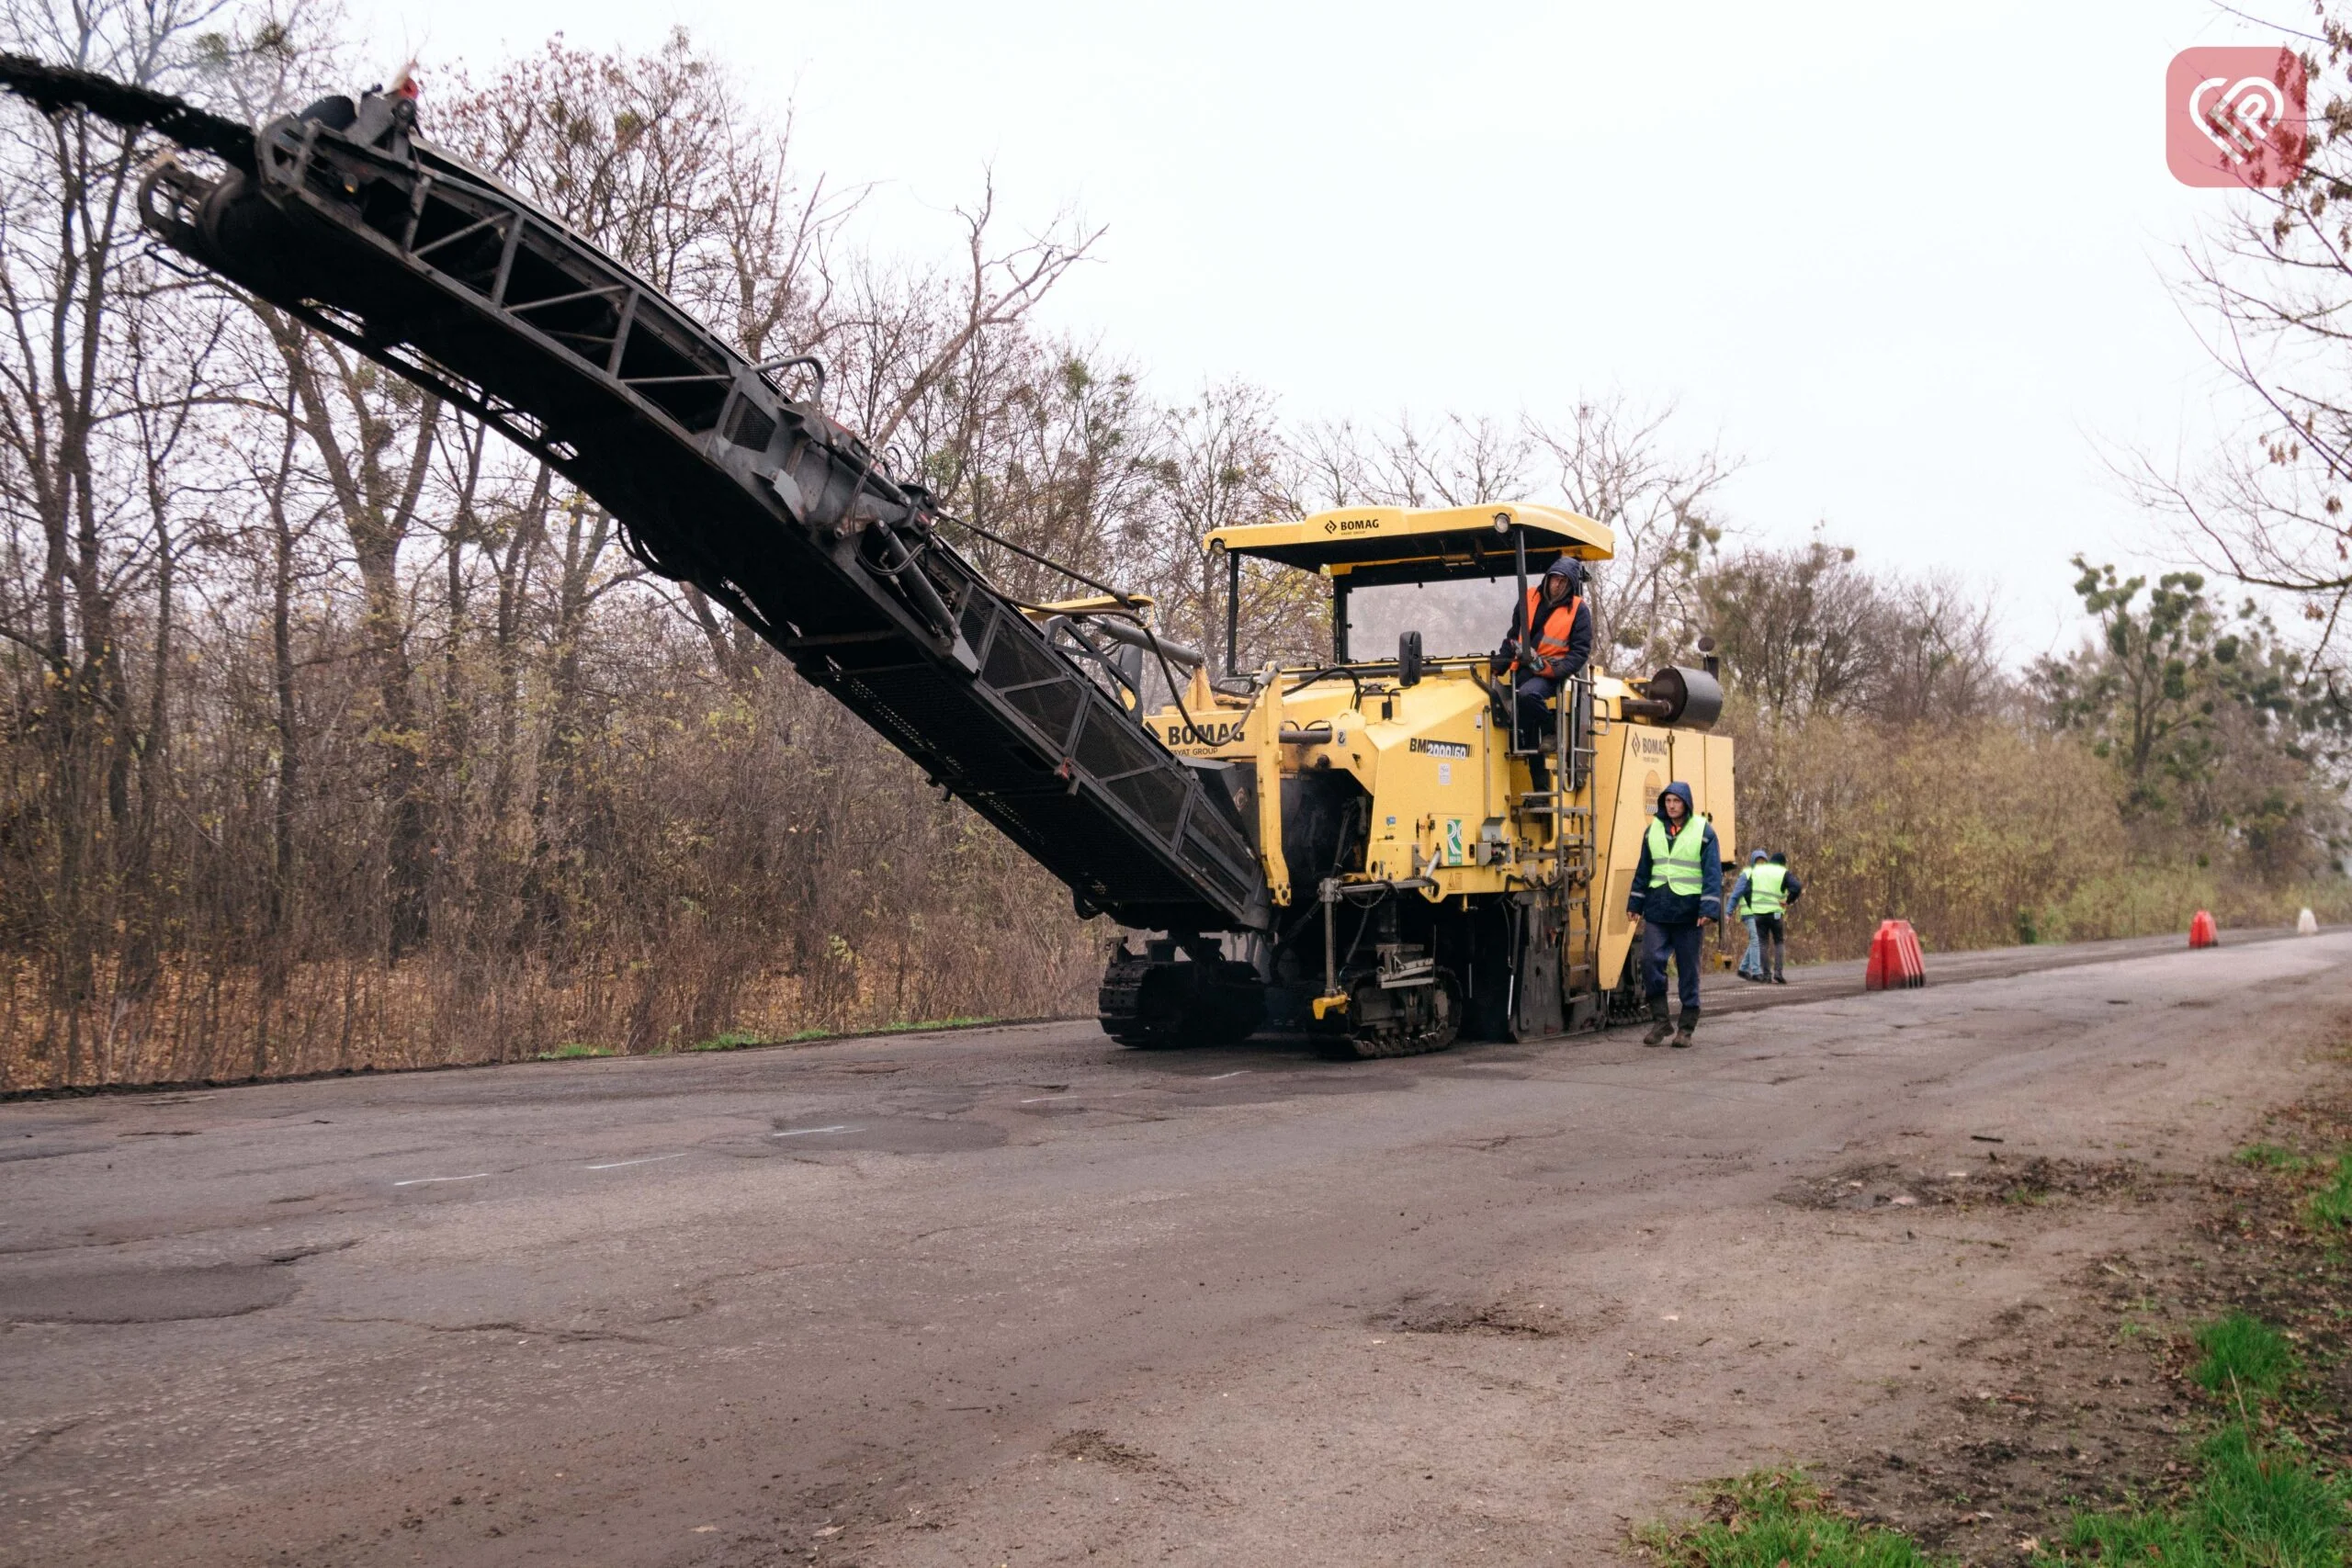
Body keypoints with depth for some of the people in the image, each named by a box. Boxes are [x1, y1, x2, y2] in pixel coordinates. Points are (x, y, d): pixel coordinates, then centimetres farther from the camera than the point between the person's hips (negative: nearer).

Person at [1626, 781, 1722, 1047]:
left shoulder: (1703, 831, -1)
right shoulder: (1654, 830, 10)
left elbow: (1713, 872, -5)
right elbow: (1643, 869, 16)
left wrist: (1709, 908, -14)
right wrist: (1636, 903, 13)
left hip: (1688, 909, -3)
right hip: (1657, 908, 3)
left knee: (1688, 969, 3)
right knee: (1651, 960, -9)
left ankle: (1686, 1027, 12)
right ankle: (1660, 1020, 3)